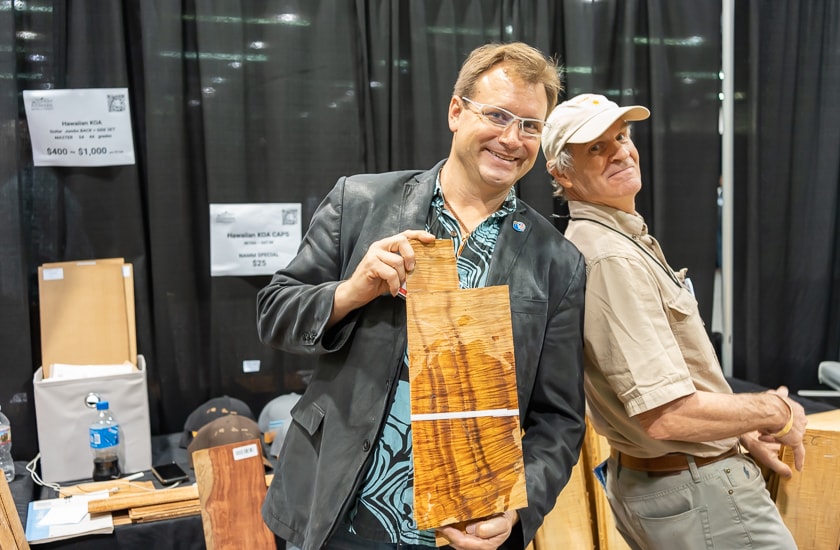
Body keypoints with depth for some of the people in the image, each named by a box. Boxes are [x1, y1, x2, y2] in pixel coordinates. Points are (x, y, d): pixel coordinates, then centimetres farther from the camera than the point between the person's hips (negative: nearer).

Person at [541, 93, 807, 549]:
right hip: (697, 494, -9)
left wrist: (745, 435, 11)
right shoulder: (610, 259, -24)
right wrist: (774, 412, -14)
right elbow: (667, 416, -29)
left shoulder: (627, 240, 9)